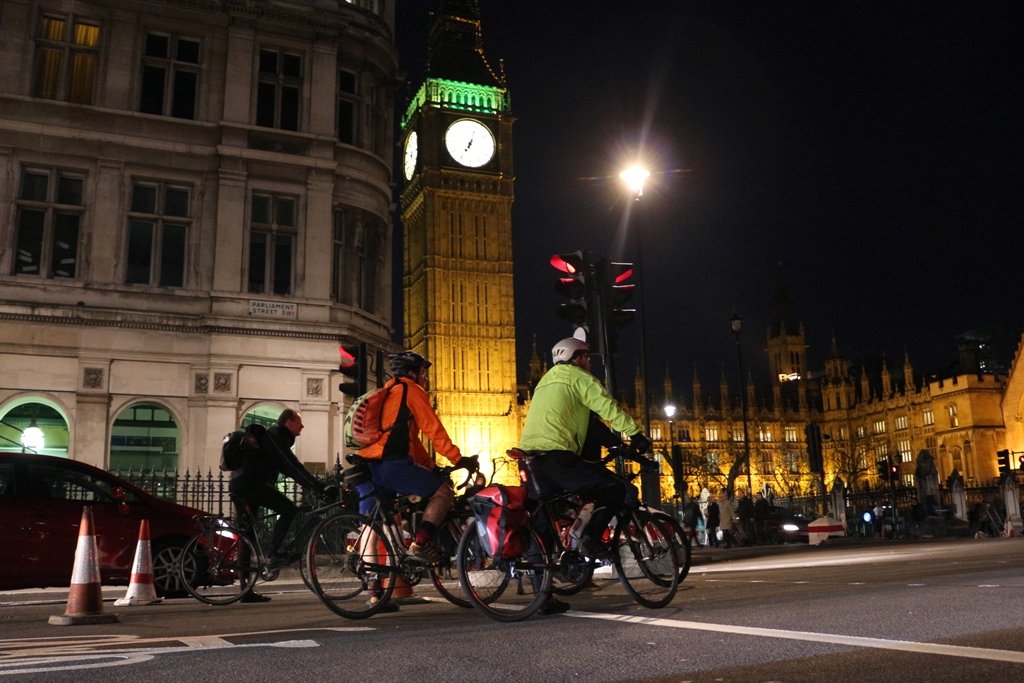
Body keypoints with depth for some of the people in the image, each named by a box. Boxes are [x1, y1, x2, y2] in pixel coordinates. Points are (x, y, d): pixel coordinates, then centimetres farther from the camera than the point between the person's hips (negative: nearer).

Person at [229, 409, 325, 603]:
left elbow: (289, 468, 24)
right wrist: (321, 488, -19)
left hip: (238, 485, 10)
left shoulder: (275, 437, 23)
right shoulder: (276, 438, -9)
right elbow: (293, 468, -18)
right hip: (249, 482, -10)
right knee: (289, 509, -16)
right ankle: (273, 554, -17)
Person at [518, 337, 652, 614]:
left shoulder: (545, 382, 32)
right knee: (622, 491, -1)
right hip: (557, 456, -8)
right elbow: (609, 408, -6)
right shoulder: (578, 377, 7)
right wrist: (636, 435, -4)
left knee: (543, 526, 11)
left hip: (531, 458, 8)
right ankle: (591, 536, -14)